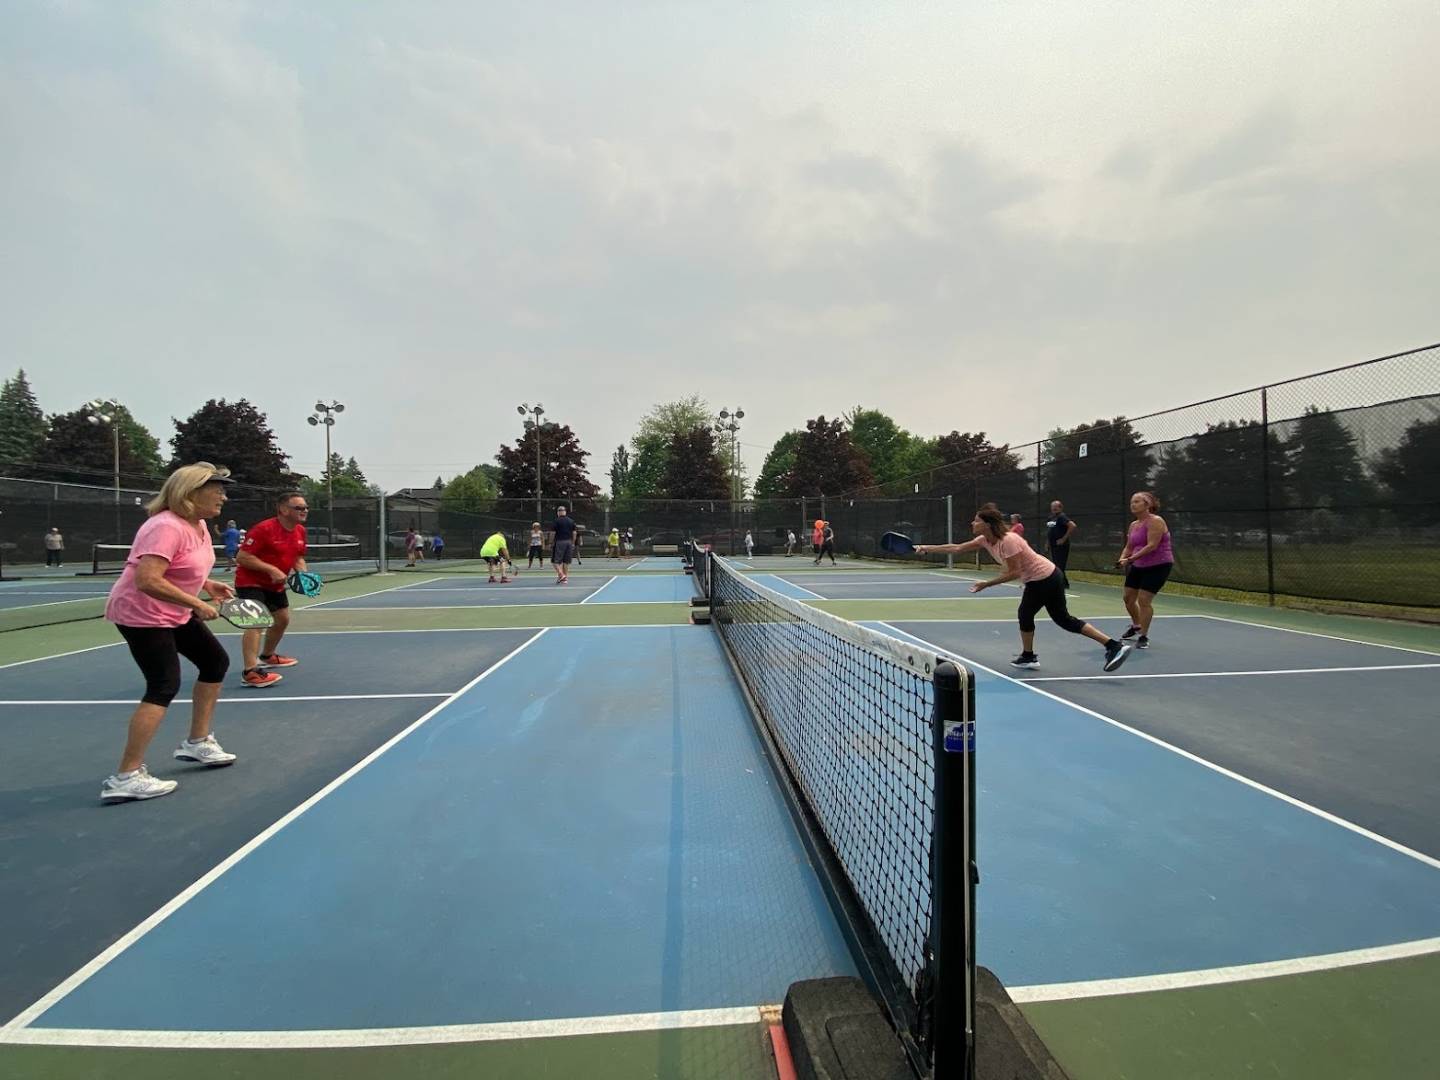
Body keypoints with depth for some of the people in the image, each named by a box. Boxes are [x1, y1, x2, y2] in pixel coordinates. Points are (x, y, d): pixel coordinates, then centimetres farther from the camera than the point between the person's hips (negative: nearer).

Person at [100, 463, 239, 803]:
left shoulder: (199, 525, 5)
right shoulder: (167, 527, -26)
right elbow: (148, 581, -35)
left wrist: (208, 585, 4)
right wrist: (197, 604, -28)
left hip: (174, 613, 11)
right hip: (142, 614, -11)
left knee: (216, 661, 15)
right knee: (164, 686, -15)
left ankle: (198, 743, 26)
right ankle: (126, 777, -9)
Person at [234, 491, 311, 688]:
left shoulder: (300, 531, 1)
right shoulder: (264, 529, -24)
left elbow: (298, 557, 15)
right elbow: (242, 556, -24)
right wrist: (271, 569, -30)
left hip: (275, 585, 9)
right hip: (251, 582, -9)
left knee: (283, 620, 21)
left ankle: (267, 656, 45)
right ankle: (250, 672, -29)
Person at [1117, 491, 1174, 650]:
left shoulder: (1155, 521, -17)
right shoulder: (1133, 525, 8)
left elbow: (1152, 545, -27)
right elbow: (1129, 547, 13)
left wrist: (1131, 558, -31)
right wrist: (1122, 559, -7)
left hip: (1158, 566, -8)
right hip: (1138, 566, 8)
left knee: (1144, 600, -13)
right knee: (1128, 597, 13)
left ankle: (1144, 637, 1)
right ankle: (1136, 626, 39)